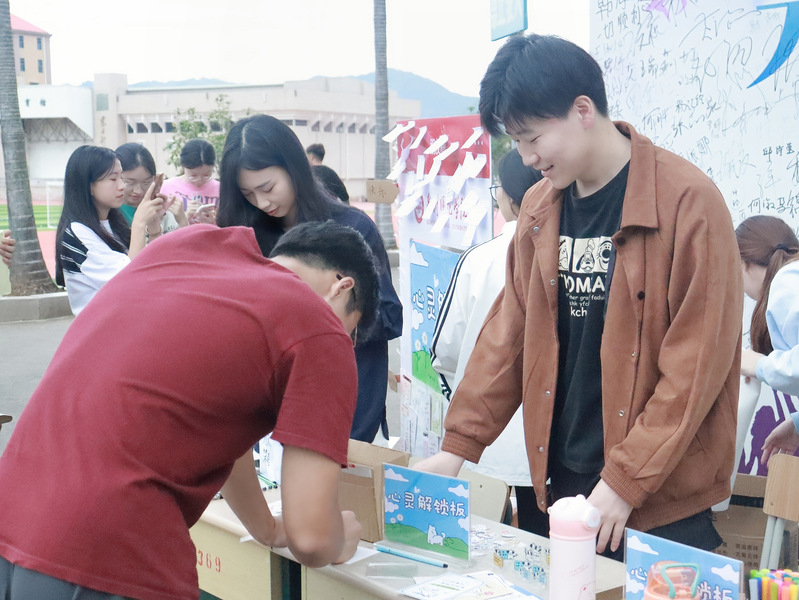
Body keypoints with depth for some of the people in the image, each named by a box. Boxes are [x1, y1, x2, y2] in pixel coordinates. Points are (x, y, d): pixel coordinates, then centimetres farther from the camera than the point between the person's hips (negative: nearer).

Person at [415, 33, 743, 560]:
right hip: (562, 485, 5)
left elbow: (698, 362, -14)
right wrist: (460, 446, 6)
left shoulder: (688, 201, -12)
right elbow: (508, 333, 12)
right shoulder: (539, 209, 7)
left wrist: (627, 481, -16)